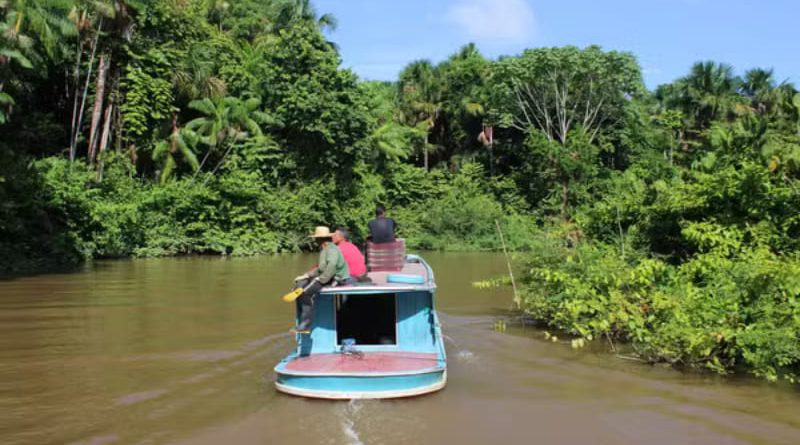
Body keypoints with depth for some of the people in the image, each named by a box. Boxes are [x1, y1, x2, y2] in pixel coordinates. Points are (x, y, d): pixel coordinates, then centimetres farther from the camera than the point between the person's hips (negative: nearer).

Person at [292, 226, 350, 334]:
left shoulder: (332, 249, -14)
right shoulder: (324, 249, 20)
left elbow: (332, 265, -31)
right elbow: (321, 268, 25)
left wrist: (321, 279, -26)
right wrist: (306, 275, 15)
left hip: (336, 279, -11)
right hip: (327, 277, 11)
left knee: (306, 292, -23)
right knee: (300, 284, 2)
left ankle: (305, 325, -14)